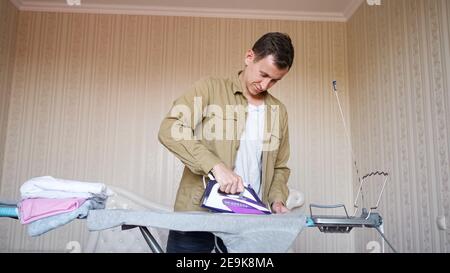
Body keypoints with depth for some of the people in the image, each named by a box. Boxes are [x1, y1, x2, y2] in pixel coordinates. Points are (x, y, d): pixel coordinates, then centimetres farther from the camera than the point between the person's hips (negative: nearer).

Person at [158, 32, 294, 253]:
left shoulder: (278, 112, 13)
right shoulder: (209, 89, -1)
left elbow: (279, 167, 20)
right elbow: (169, 130, -14)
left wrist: (277, 199, 1)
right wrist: (215, 165, -24)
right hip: (196, 216, -3)